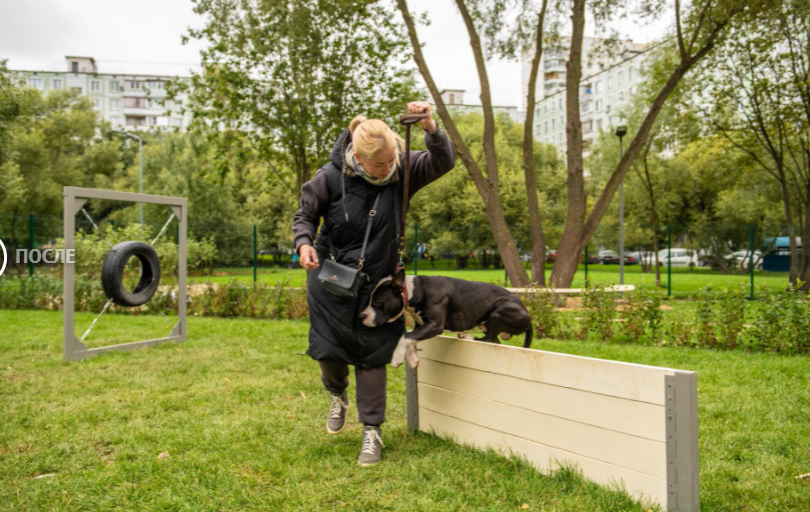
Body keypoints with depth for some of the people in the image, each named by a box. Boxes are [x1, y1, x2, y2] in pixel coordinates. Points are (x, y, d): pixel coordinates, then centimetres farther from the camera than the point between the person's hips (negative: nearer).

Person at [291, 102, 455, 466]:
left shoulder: (403, 170, -11)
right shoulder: (331, 177, -15)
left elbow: (443, 162, -18)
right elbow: (305, 215, -2)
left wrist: (430, 128, -35)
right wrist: (304, 243, -22)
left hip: (378, 283, 1)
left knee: (372, 356, 4)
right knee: (329, 350, 5)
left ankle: (372, 432, 17)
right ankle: (337, 395, 41)